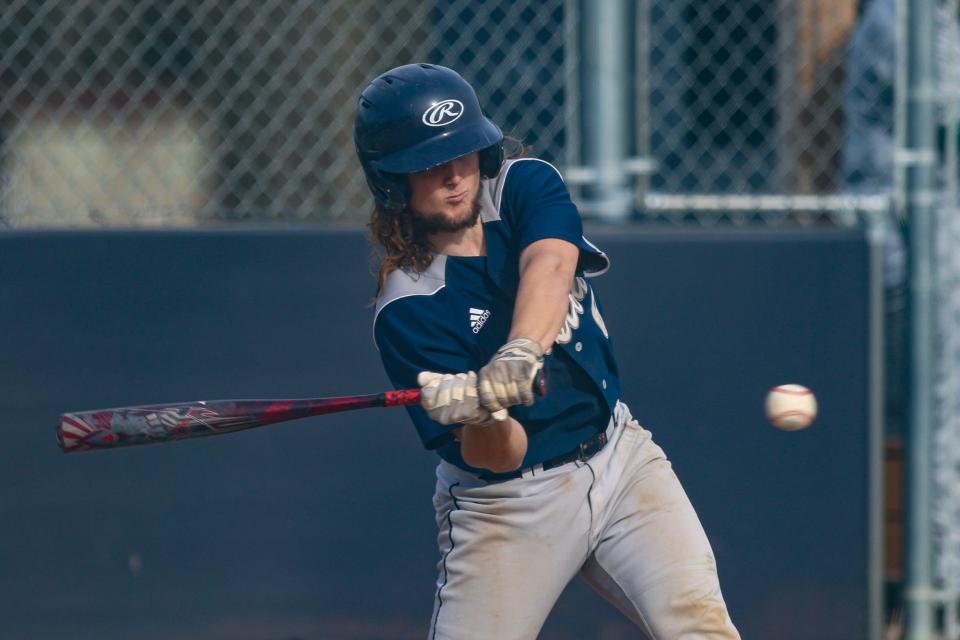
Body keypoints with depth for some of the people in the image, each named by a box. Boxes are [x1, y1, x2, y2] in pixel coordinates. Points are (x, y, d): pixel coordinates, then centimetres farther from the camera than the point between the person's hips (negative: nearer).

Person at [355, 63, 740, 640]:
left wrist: (520, 354, -48)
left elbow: (549, 266, -28)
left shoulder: (525, 186, -4)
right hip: (506, 502, -3)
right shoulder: (406, 310, -14)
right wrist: (483, 419, -43)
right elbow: (500, 457, -19)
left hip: (619, 456, 3)